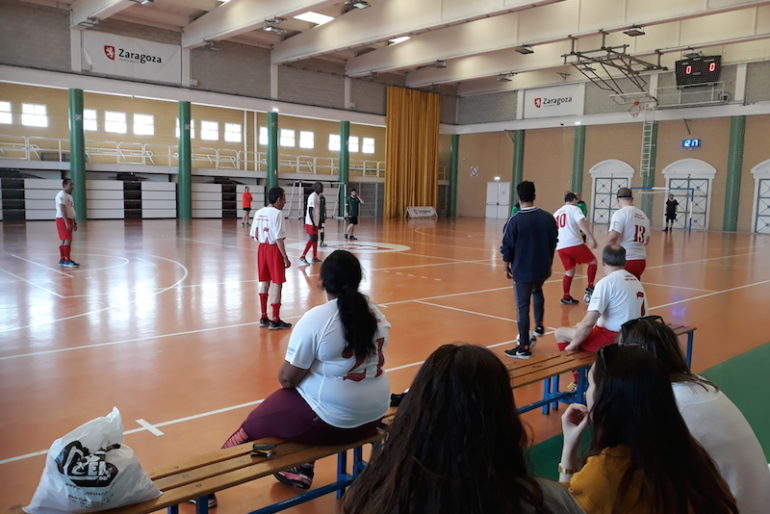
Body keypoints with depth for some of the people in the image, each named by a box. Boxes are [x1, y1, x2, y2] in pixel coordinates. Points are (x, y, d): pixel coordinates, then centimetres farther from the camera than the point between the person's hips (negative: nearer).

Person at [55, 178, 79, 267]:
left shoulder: (69, 195, 18)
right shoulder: (62, 195, -14)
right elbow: (62, 209, -21)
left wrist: (74, 222, 21)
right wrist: (67, 222, -27)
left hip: (69, 219, 10)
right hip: (63, 220, -10)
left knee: (64, 240, 12)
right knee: (68, 240, -12)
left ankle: (62, 259, 17)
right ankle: (67, 260, -10)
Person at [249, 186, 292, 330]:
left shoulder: (259, 212, 6)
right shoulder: (277, 213, -16)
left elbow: (253, 234, 8)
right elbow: (279, 238, -20)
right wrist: (285, 258, -15)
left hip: (262, 248, 8)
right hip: (274, 250, -8)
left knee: (264, 282, 15)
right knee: (276, 284, 0)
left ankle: (263, 317, 23)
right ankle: (275, 320, 5)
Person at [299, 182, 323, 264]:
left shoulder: (317, 196, 13)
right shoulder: (312, 197, -17)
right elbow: (310, 211, -21)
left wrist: (318, 222, 21)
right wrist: (313, 224, -23)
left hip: (315, 223, 10)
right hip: (311, 223, -10)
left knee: (315, 239, 12)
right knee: (312, 239, -8)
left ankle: (315, 257, 19)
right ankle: (302, 257, -6)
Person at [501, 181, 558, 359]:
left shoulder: (514, 221, -14)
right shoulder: (548, 218, -2)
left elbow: (507, 248, -9)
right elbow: (553, 244, 8)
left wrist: (507, 266, 7)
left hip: (522, 270, -4)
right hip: (543, 269, 5)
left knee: (522, 307, 3)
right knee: (537, 291, 34)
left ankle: (524, 347, 7)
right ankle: (539, 326, 32)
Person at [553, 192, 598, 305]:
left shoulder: (557, 213, 21)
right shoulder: (574, 209, 2)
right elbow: (582, 223, -14)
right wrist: (592, 238, -17)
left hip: (560, 247, 6)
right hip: (574, 244, -6)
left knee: (569, 272, 17)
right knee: (593, 261, 13)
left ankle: (566, 297, 15)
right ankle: (590, 287, 5)